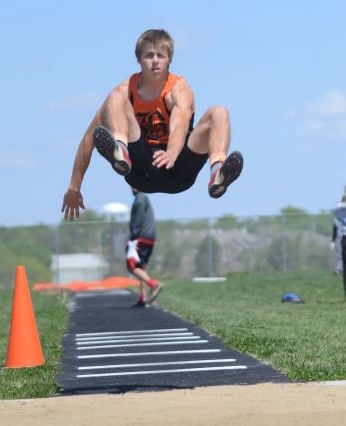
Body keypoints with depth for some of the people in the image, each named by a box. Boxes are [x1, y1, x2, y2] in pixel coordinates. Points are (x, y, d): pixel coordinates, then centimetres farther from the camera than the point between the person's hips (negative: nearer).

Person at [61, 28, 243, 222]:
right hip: (140, 173, 1)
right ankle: (120, 152, -48)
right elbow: (89, 139, -1)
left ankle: (217, 172, -50)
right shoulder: (125, 91, -3)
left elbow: (179, 127, -30)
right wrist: (74, 188, -4)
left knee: (219, 113, -21)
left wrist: (171, 155, -53)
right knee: (116, 100, -17)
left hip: (177, 173, 0)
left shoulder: (179, 88, -7)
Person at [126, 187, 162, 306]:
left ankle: (154, 284, -27)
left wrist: (132, 237, -17)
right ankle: (143, 298, 8)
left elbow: (139, 221, -16)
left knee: (132, 266, -12)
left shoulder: (140, 199, -8)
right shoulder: (145, 199, 22)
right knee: (141, 267, 13)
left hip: (140, 238, -10)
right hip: (150, 238, 10)